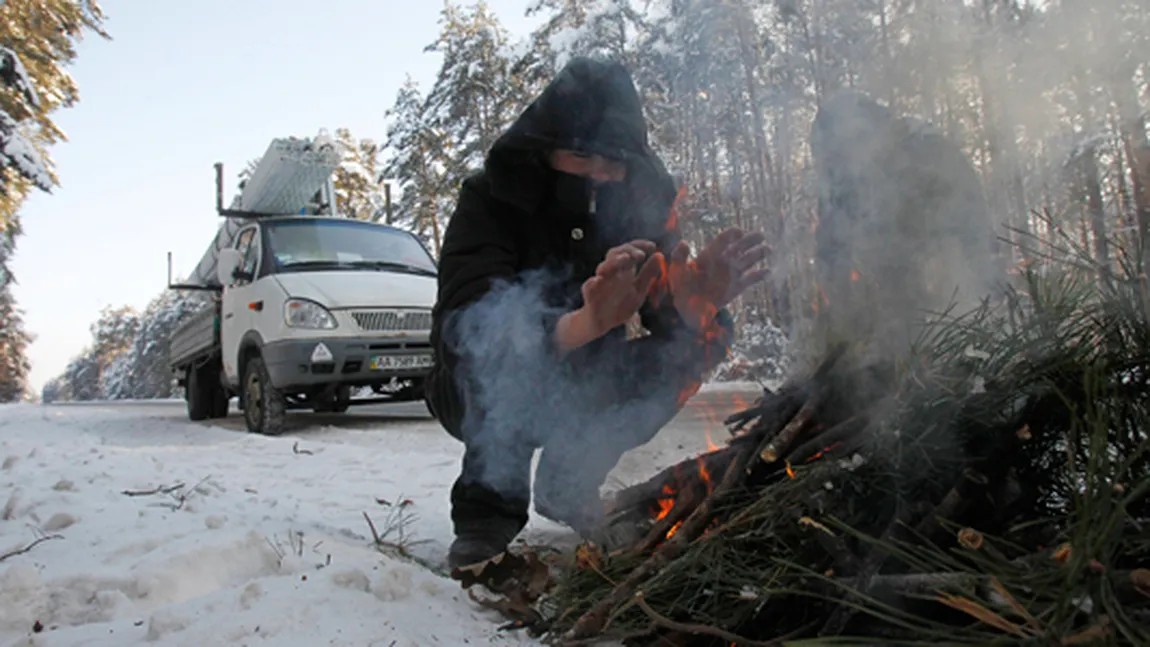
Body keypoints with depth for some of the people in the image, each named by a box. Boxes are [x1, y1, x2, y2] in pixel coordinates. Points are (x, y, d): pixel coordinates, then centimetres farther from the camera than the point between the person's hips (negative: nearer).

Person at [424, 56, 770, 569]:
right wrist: (586, 323, -56)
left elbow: (669, 315, -18)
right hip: (483, 397, -4)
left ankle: (569, 481, 2)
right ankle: (490, 506, -11)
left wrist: (696, 306, -43)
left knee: (700, 339, -14)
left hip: (583, 397, 5)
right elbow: (467, 325, -38)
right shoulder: (490, 199, -22)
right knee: (506, 351, -35)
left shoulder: (640, 203, -10)